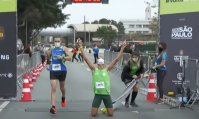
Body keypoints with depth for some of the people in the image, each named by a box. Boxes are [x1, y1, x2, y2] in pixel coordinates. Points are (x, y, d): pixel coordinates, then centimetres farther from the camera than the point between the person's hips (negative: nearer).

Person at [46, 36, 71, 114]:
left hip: (62, 70, -1)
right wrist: (47, 64, 11)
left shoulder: (64, 49, -5)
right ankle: (53, 106, -19)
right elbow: (48, 58, 24)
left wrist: (62, 57, -27)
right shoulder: (51, 49, 5)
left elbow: (69, 58, -14)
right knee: (53, 89, -11)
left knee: (62, 87, 19)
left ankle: (63, 98, 51)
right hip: (53, 71, 1)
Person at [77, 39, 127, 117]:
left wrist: (122, 49, -8)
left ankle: (106, 109, 39)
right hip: (97, 94, 0)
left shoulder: (107, 69, 2)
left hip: (106, 94, 1)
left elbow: (116, 60, -3)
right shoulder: (94, 69, 2)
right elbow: (85, 59, -2)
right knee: (93, 114, -4)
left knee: (111, 114, 4)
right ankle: (98, 108, 31)